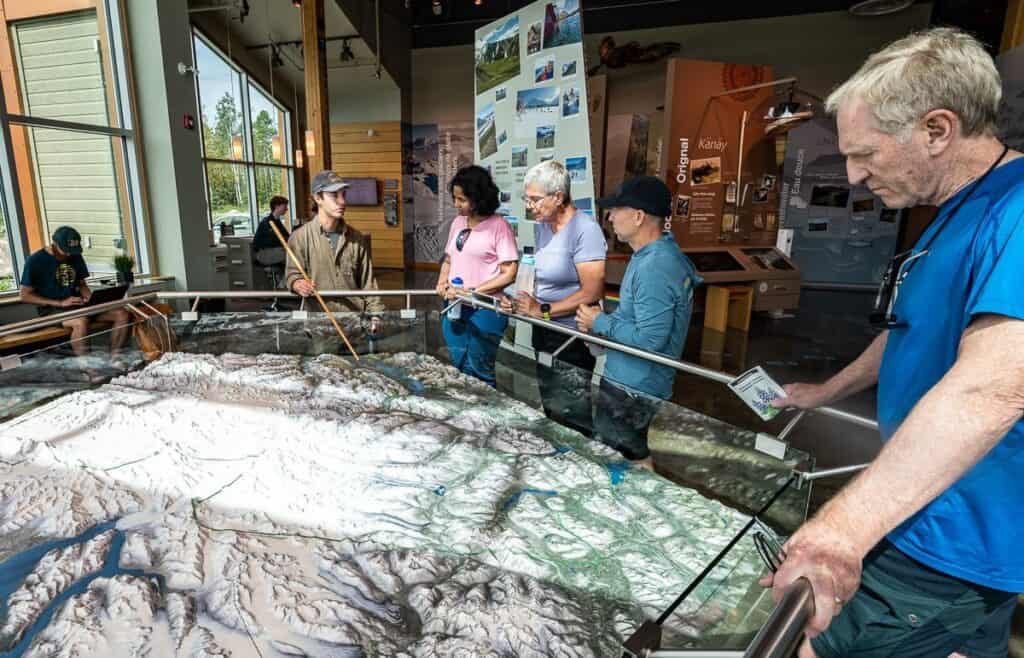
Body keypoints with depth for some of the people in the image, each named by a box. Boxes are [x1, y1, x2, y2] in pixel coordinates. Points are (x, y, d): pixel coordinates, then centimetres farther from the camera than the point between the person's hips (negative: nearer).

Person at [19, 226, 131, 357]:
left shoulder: (76, 257, 9)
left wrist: (90, 298, -5)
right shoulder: (35, 261, -7)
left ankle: (114, 358, -16)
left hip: (77, 305, 6)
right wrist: (60, 303, -17)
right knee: (81, 322, -40)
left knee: (122, 314, -17)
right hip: (51, 309, -5)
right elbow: (25, 295, -6)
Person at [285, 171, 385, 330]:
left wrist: (376, 314, 0)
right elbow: (292, 273, 2)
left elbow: (367, 282, 7)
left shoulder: (357, 239, 6)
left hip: (356, 317, 2)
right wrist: (299, 284, -20)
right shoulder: (300, 237, -2)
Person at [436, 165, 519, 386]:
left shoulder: (498, 225, -10)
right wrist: (443, 284, -1)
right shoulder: (458, 222, 9)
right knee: (460, 369, 16)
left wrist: (471, 292, -16)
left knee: (480, 371, 4)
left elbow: (509, 273, -13)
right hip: (454, 306, 6)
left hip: (485, 308, -6)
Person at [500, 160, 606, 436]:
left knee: (573, 420, 0)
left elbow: (592, 292, -21)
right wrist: (522, 302, -2)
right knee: (551, 412, 20)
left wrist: (543, 310, -20)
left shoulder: (584, 229, -16)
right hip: (544, 334, 8)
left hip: (572, 340, -8)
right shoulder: (541, 227, 8)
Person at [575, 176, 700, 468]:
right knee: (633, 453, 25)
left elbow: (649, 340, -29)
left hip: (633, 386, -10)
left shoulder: (654, 268, -26)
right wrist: (601, 320, 4)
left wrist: (600, 323, -16)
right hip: (633, 379, 10)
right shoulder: (657, 254, 8)